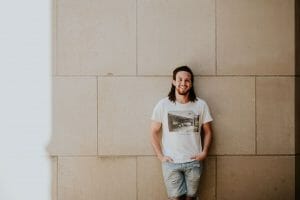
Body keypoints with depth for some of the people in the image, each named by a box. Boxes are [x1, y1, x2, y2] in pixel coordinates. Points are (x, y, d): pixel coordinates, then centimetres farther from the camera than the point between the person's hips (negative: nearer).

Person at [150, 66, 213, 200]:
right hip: (171, 162, -1)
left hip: (194, 162, 1)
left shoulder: (201, 105, 0)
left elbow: (208, 131, 9)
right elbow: (154, 132, 2)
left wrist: (204, 152, -3)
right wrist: (160, 156, -5)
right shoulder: (162, 105, -4)